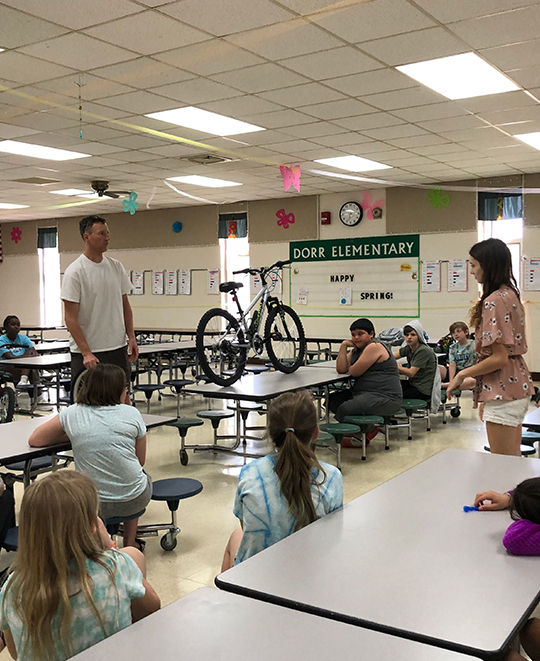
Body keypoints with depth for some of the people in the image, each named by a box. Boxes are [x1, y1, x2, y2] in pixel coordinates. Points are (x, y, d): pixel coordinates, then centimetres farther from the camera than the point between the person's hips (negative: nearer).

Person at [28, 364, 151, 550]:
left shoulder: (72, 414, -2)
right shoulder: (131, 413, -3)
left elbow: (34, 440, 9)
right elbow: (141, 461, 6)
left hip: (93, 505, 1)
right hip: (134, 501, -1)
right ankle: (130, 543, 43)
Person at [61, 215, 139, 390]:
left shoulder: (116, 267, 6)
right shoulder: (75, 272, -13)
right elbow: (70, 317, -16)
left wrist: (131, 337, 3)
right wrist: (86, 353, -22)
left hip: (117, 349, 6)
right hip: (86, 351, -6)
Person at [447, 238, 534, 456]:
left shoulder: (494, 301, -17)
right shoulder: (511, 295, 12)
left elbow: (498, 358, -21)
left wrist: (462, 375, -8)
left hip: (503, 390, -10)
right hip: (518, 384, 10)